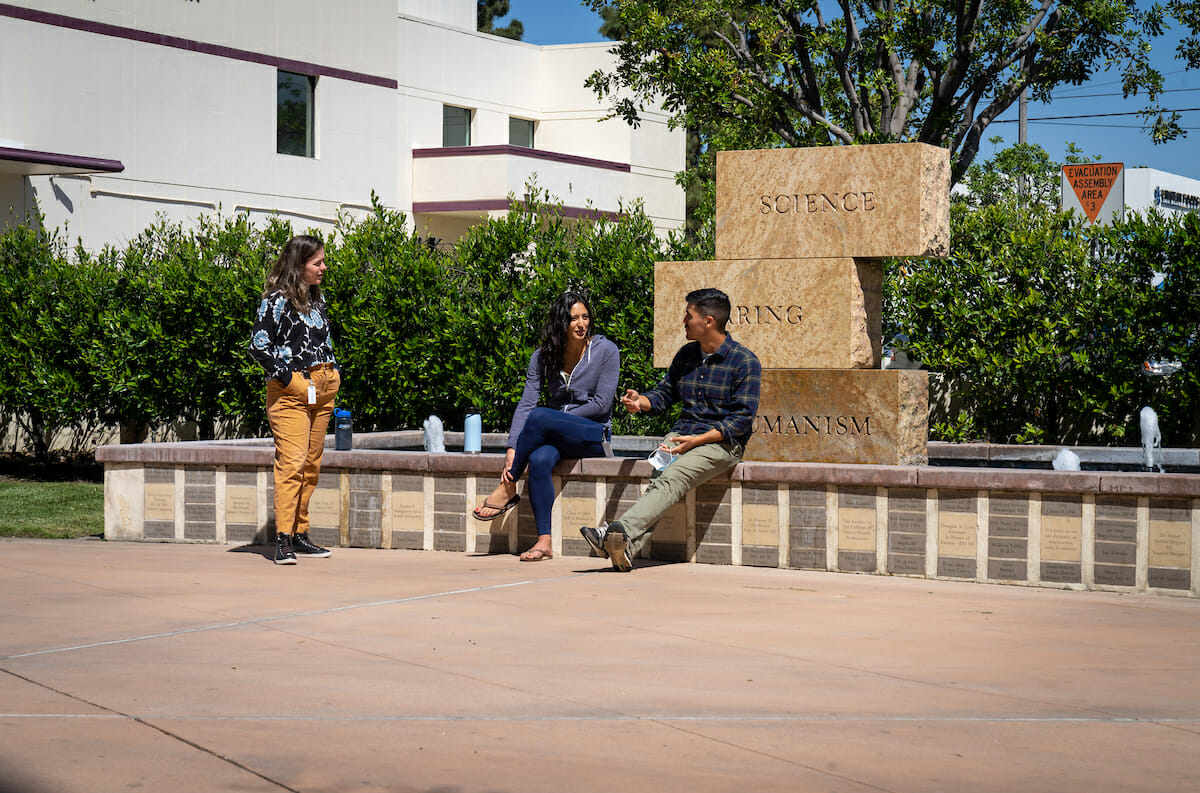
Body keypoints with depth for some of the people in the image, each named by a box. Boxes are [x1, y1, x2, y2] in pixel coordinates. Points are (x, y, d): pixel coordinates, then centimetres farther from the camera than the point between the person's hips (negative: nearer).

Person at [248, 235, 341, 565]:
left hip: (323, 389, 8)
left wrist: (333, 371, 14)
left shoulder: (317, 298, 15)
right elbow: (258, 345, -13)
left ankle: (300, 534, 16)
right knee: (292, 462, -14)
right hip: (291, 389, -8)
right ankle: (283, 539, -15)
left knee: (312, 464, 9)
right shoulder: (277, 300, -8)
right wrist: (286, 377, -15)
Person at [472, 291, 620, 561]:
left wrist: (557, 418, -9)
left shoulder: (606, 351, -4)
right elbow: (526, 404, -3)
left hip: (594, 434, -3)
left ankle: (507, 489, -18)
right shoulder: (543, 356, 5)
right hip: (552, 436, 3)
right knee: (540, 460, -33)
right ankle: (544, 542, -33)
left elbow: (601, 404, -8)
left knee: (539, 417, -31)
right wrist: (513, 449, -16)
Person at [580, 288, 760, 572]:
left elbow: (742, 418, -9)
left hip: (722, 442, -5)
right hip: (681, 434, 5)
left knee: (672, 478, -32)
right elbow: (665, 393, 26)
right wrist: (641, 402, 1)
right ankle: (625, 548, -46)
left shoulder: (745, 362, -4)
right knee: (657, 481, -27)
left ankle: (620, 531, -50)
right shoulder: (686, 354, 17)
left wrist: (696, 440, -17)